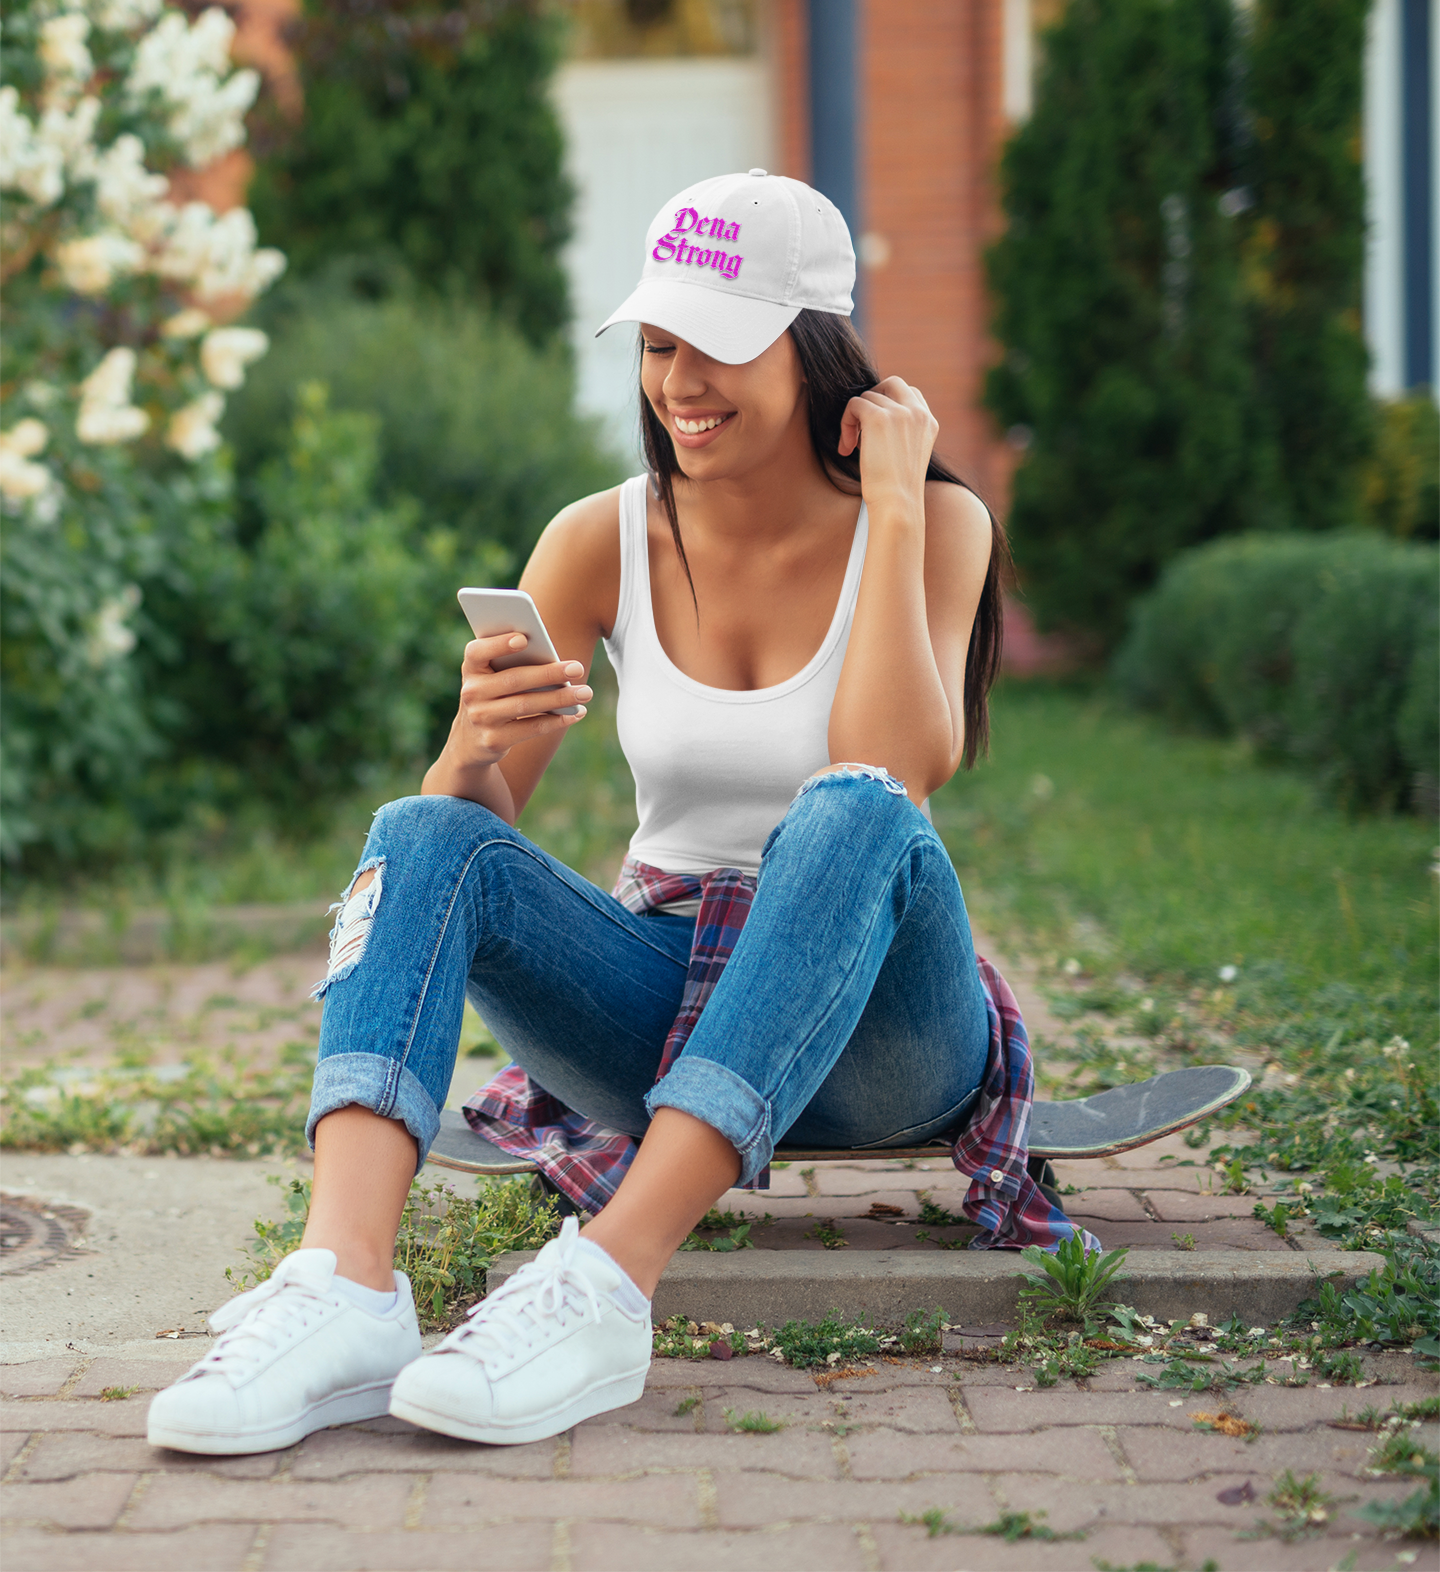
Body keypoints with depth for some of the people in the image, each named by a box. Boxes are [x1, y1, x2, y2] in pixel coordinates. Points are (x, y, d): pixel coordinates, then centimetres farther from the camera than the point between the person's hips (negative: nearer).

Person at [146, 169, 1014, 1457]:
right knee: (425, 834, -22)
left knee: (851, 814, -34)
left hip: (869, 1028, -2)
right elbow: (478, 815, -3)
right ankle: (344, 1287, -44)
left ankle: (609, 1282, -45)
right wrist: (480, 747, -26)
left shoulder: (933, 524, -5)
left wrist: (894, 508, -17)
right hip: (665, 1005, 3)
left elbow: (896, 772, -22)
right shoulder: (604, 542, 1)